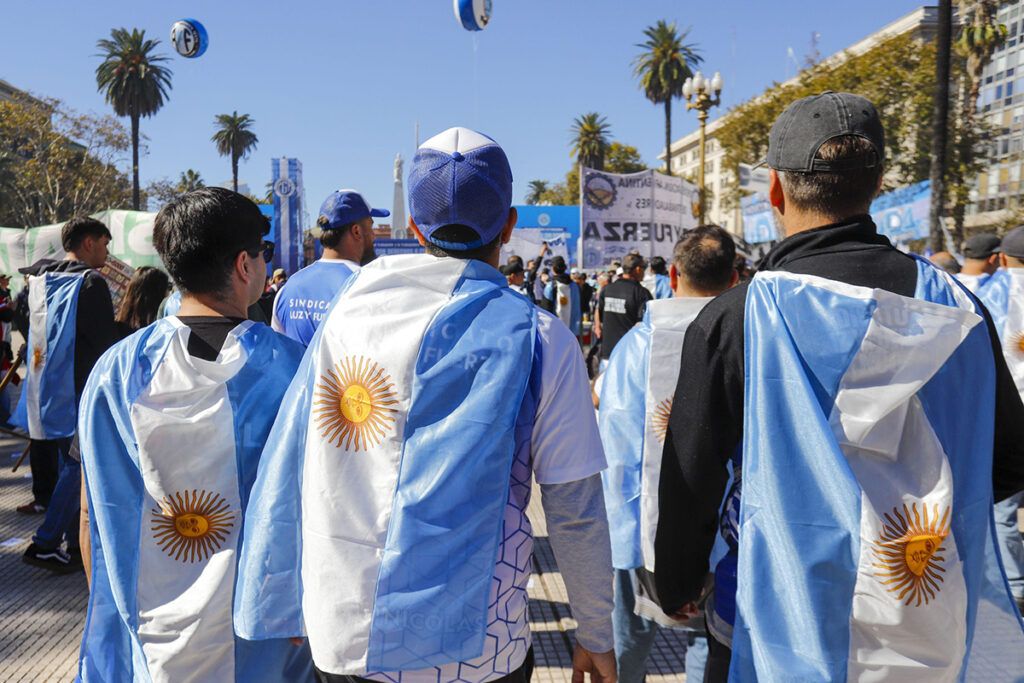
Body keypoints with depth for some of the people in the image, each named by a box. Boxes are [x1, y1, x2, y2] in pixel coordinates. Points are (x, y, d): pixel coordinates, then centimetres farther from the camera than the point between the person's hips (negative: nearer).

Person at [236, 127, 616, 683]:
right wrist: (596, 637, 4)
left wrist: (287, 607, 11)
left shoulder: (348, 309, -3)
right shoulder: (537, 337, -12)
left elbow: (287, 478, 0)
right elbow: (576, 513, -10)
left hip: (340, 638, 3)